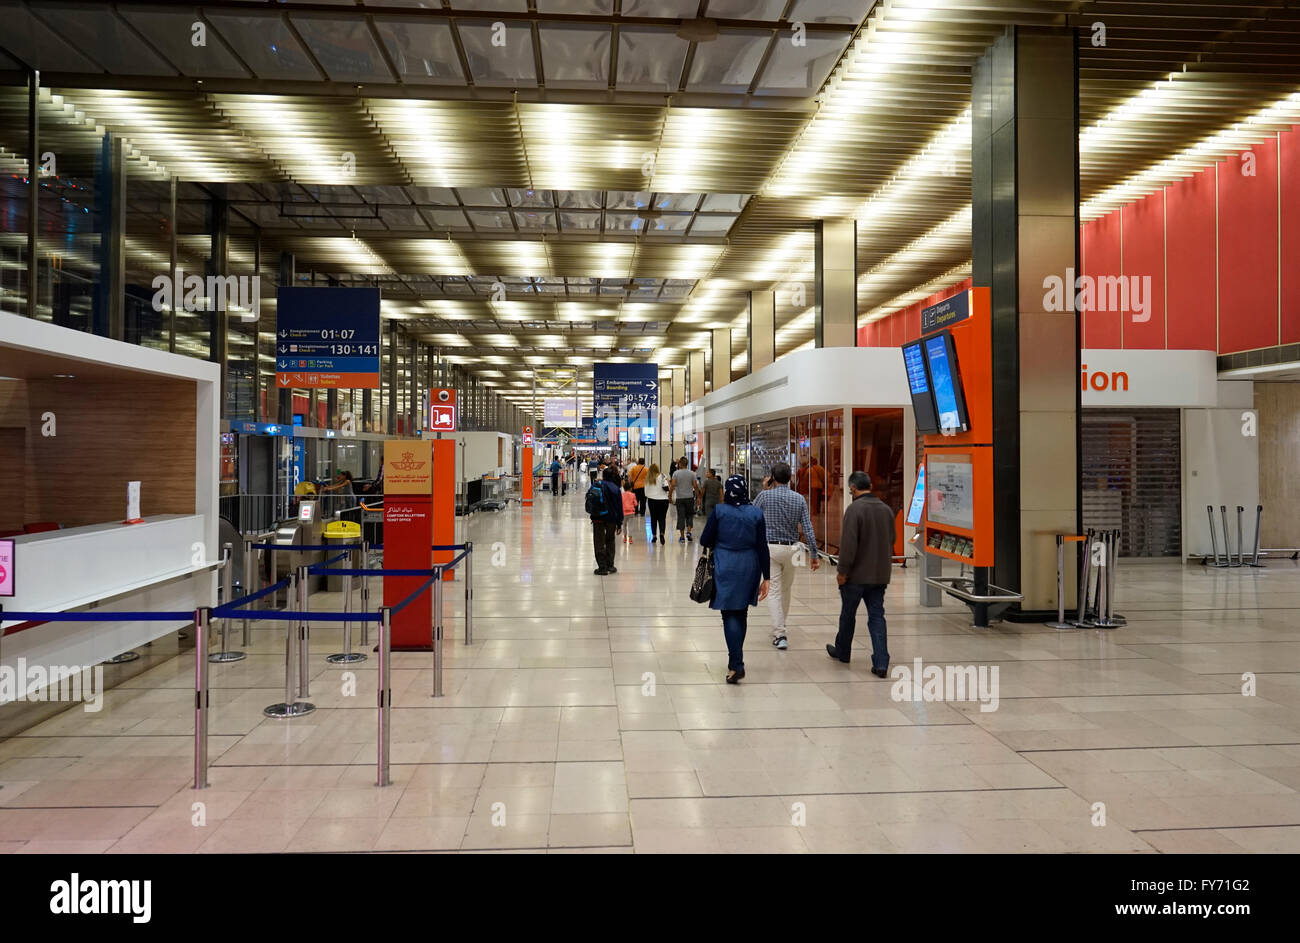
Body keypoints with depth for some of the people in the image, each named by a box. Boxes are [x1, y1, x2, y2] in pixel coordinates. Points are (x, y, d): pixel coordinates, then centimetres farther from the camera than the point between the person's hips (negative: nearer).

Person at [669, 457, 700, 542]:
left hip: (679, 498, -1)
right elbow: (695, 486, -1)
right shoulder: (691, 473, -1)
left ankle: (682, 537, 3)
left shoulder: (676, 473, -5)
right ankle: (688, 532, 1)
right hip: (689, 497, 1)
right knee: (689, 515, 16)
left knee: (681, 517, 2)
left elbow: (672, 485, -10)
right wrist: (698, 497, 7)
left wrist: (670, 495, 0)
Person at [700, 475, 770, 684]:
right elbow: (762, 547, -2)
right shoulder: (756, 514, -2)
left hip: (725, 567, -3)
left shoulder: (719, 511, -8)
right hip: (749, 567, 3)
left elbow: (705, 541, -4)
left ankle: (736, 664, -10)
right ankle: (735, 659, 30)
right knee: (741, 613, 17)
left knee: (730, 615, 0)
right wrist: (766, 577, 3)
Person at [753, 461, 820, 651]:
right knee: (787, 589, 19)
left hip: (770, 547, -2)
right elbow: (807, 528, -2)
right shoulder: (799, 499, -1)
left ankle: (779, 634, -10)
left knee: (774, 591, -2)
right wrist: (813, 554, 3)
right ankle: (781, 627, 35)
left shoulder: (765, 495, -7)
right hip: (791, 549, 3)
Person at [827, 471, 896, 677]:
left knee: (847, 615, 14)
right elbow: (891, 541, 15)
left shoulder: (854, 509, -17)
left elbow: (849, 544, -21)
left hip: (856, 575, -5)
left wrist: (842, 571, -13)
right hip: (880, 575, 5)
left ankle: (842, 651, 32)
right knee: (877, 617, 6)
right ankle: (881, 663, -1)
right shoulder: (886, 509, 6)